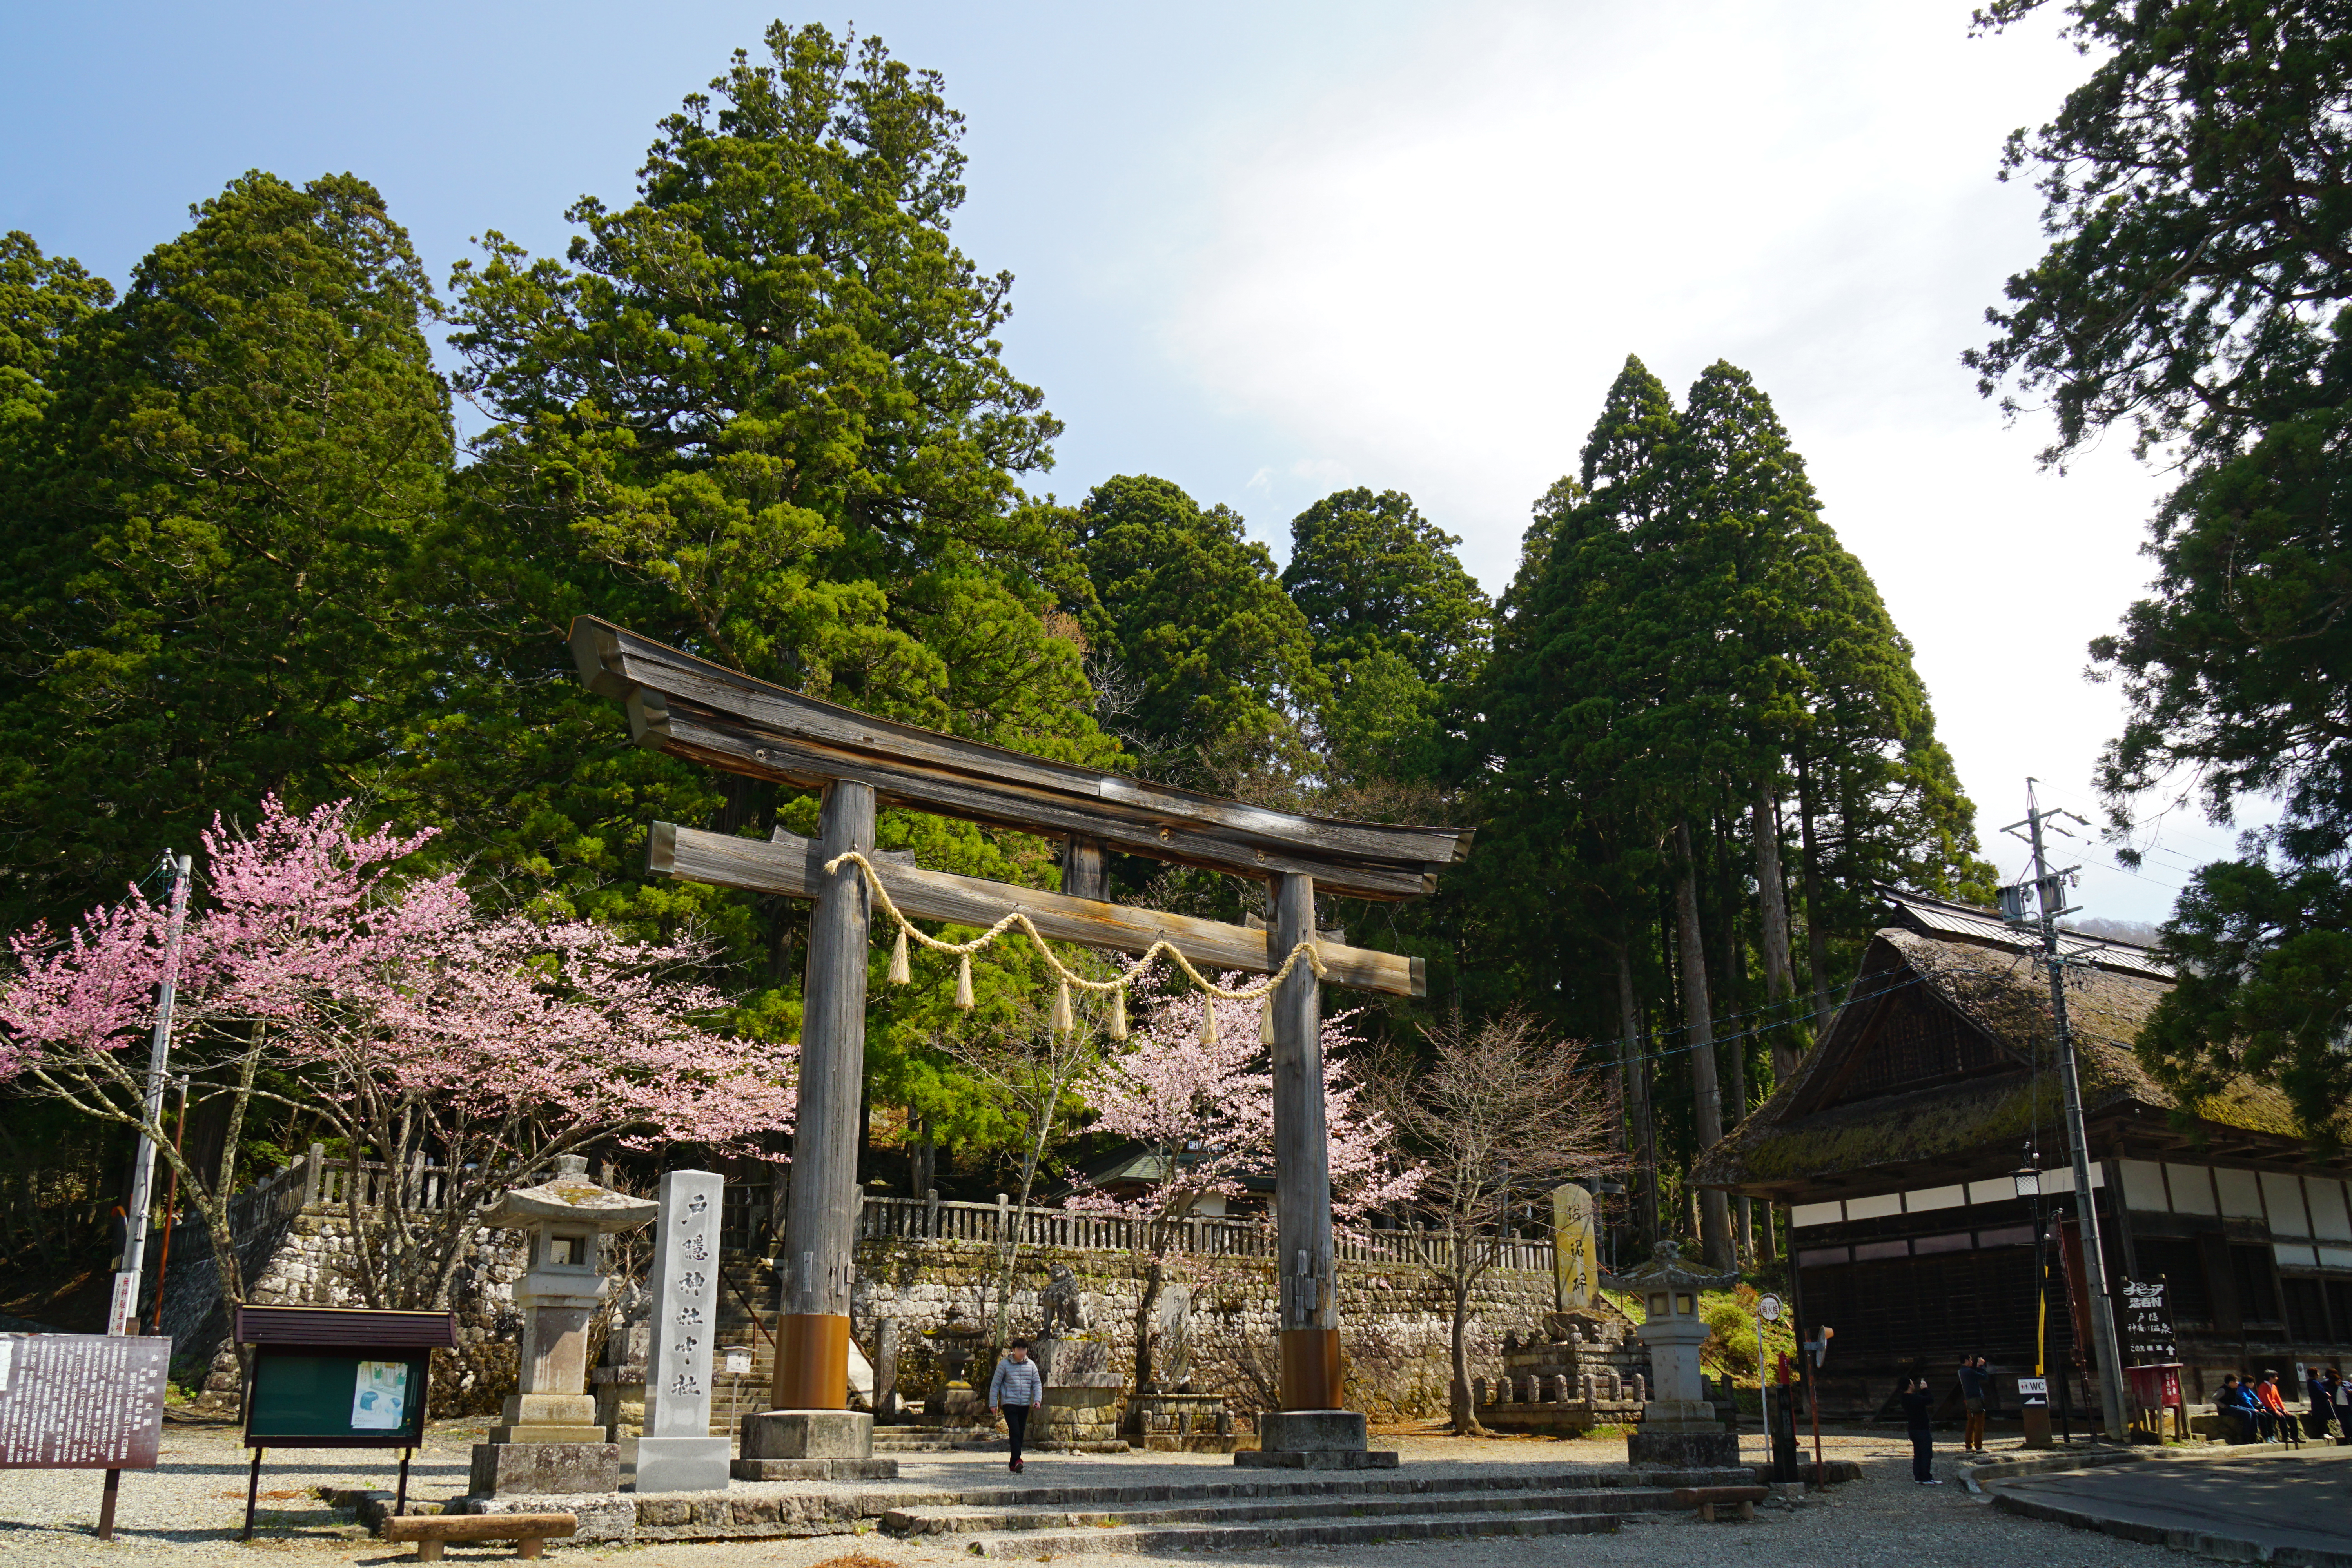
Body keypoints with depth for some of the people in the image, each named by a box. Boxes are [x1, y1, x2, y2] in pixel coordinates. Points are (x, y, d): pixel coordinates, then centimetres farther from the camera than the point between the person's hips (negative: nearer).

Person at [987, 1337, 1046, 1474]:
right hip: (1009, 1403, -4)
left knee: (1021, 1435, 7)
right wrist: (993, 1404, -2)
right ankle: (1017, 1460, -25)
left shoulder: (1031, 1365, 8)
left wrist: (1038, 1399, -4)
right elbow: (995, 1384, 1)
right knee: (1015, 1433, -17)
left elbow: (1037, 1383, 11)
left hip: (1025, 1405, 4)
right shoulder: (1004, 1364, -2)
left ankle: (1013, 1464, 16)